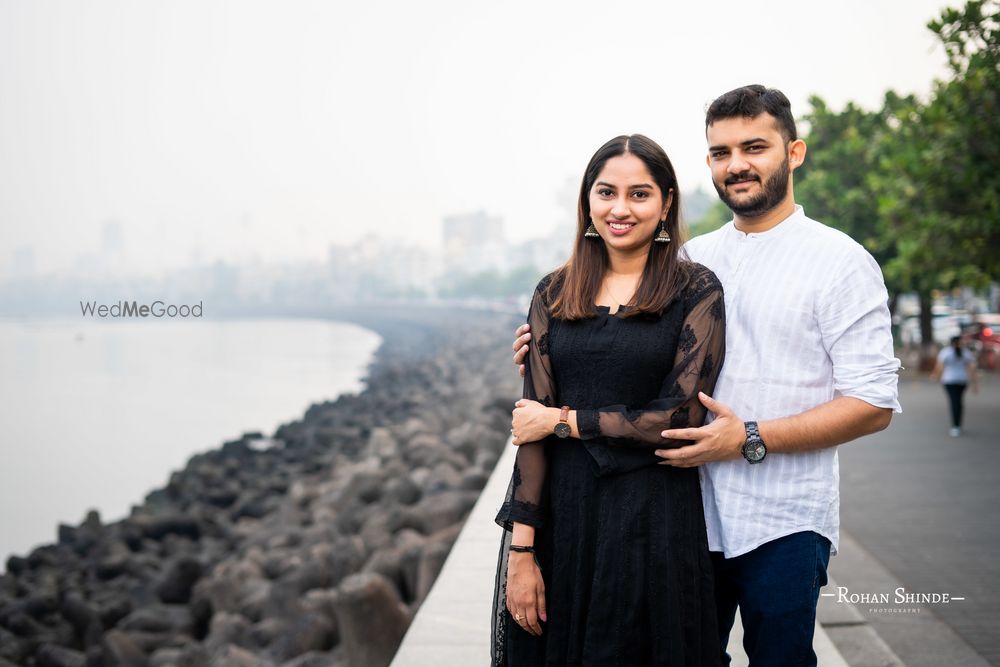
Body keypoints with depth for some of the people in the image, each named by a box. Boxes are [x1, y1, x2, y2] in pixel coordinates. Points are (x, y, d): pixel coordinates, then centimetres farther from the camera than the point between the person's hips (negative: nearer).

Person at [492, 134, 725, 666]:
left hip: (653, 519, -2)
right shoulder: (553, 294, 5)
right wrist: (521, 547, -6)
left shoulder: (696, 292, -3)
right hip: (559, 512, 3)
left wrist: (563, 421, -7)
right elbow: (532, 423, -1)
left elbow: (680, 418, -12)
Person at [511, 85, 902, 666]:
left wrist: (751, 439, -19)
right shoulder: (691, 259, 11)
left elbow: (874, 404, -11)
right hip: (691, 511, 5)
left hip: (781, 525, -4)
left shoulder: (841, 262, -5)